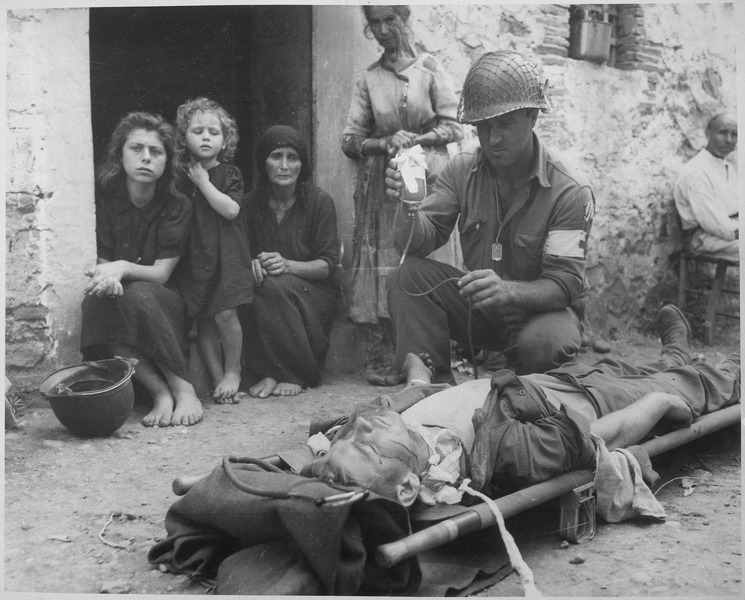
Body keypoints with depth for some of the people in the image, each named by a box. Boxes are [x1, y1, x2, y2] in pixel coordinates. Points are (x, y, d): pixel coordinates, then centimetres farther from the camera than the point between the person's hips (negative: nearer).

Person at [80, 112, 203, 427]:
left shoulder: (177, 206, -2)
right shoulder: (103, 201, 2)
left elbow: (161, 273, -9)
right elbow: (102, 262, -3)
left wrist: (122, 268, -30)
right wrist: (106, 274, -29)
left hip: (164, 306, -1)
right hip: (118, 310, 1)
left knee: (137, 294, -35)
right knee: (98, 303, -33)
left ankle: (183, 389, -30)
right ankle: (162, 393, -36)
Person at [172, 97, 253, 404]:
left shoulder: (229, 173, 2)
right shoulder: (180, 175, 9)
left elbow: (231, 209, -14)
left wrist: (204, 182, -11)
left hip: (225, 253, -3)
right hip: (193, 256, 3)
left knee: (225, 312, -11)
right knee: (203, 320, 3)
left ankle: (233, 371, 9)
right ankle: (217, 378, 11)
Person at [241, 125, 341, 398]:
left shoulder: (319, 201, -5)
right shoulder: (251, 204, 2)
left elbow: (327, 265, -9)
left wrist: (289, 265, -27)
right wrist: (252, 264, -22)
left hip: (315, 296, -2)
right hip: (267, 296, 3)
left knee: (276, 286, -33)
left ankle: (299, 374, -20)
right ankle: (270, 373, -20)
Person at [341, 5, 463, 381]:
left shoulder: (429, 68, 7)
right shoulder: (368, 79, 12)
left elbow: (451, 127, 2)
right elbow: (350, 139, 8)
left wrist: (413, 140, -10)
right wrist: (385, 143, -9)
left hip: (426, 180, -1)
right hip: (381, 185, 2)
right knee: (380, 266, -5)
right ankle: (379, 360, -3)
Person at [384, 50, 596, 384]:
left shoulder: (570, 192, -17)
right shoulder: (462, 171, -2)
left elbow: (564, 284, -23)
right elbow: (417, 244, -8)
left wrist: (508, 290, -43)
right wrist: (410, 206, -31)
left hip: (540, 309, -4)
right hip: (477, 307, 4)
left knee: (543, 343, -38)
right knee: (408, 277, -20)